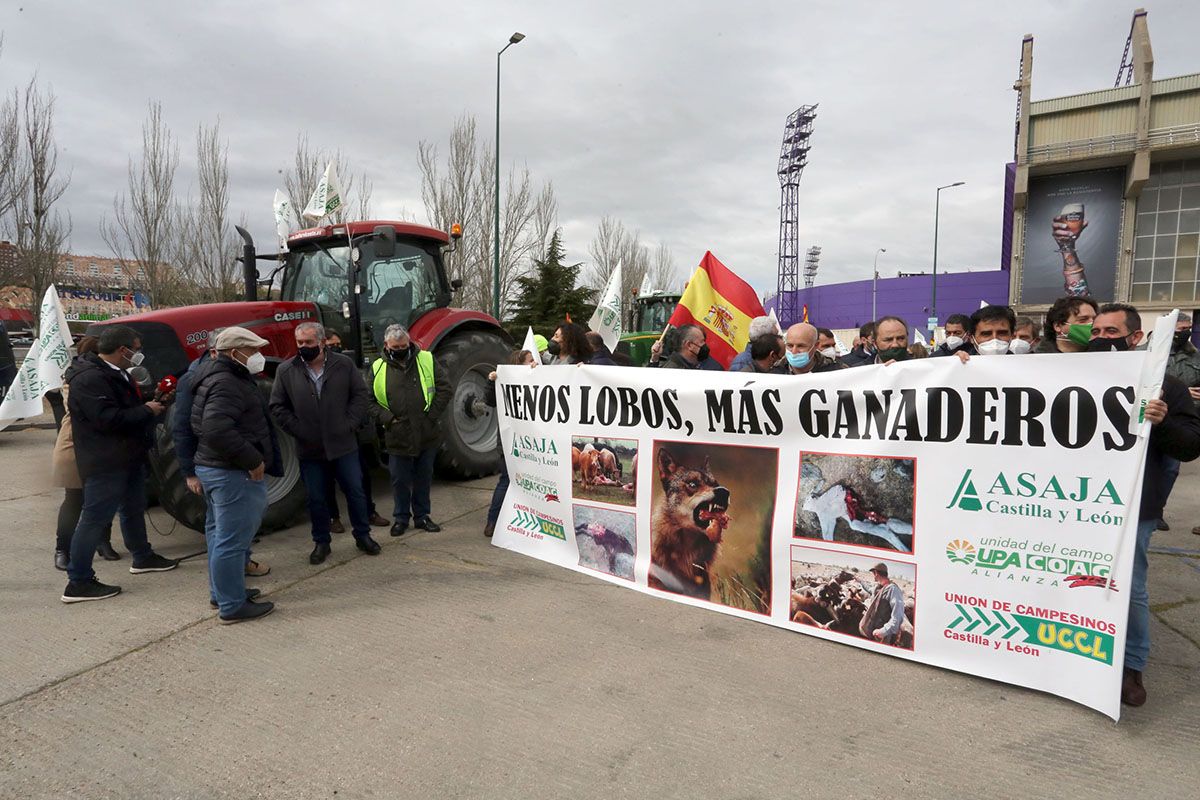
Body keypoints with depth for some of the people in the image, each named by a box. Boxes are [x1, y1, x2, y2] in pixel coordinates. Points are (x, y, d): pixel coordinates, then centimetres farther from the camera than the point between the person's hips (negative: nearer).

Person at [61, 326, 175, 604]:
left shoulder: (114, 373, 12)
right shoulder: (90, 378, -22)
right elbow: (109, 418, -29)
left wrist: (151, 403, 7)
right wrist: (147, 411, -18)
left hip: (127, 457, 11)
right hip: (106, 463, -11)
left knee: (134, 509, 23)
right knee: (95, 518, -5)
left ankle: (142, 557, 39)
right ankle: (78, 582, 2)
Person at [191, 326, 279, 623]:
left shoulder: (222, 378, 16)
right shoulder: (227, 384, -18)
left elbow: (207, 426, 24)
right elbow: (217, 430, -32)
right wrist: (253, 459, -25)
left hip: (212, 466, 12)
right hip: (234, 473, -12)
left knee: (220, 533, 20)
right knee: (233, 539, -4)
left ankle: (221, 592, 33)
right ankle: (232, 606, 3)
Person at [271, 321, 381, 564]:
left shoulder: (343, 364, -2)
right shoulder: (286, 370, -2)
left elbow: (361, 396, 2)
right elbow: (277, 407, 1)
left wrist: (350, 424, -7)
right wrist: (299, 431, -6)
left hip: (343, 445, 0)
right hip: (309, 449, 0)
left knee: (355, 491, 9)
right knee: (316, 499, 11)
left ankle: (363, 535, 26)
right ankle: (321, 542, 27)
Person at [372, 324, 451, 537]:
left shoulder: (426, 360, 1)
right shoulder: (378, 368, 0)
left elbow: (444, 389, 1)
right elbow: (369, 400, 3)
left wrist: (432, 414, -6)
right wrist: (387, 419, -9)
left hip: (427, 435, 1)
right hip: (398, 437, -1)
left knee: (424, 478, 13)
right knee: (400, 480, 10)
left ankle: (422, 515, 29)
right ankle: (401, 517, 27)